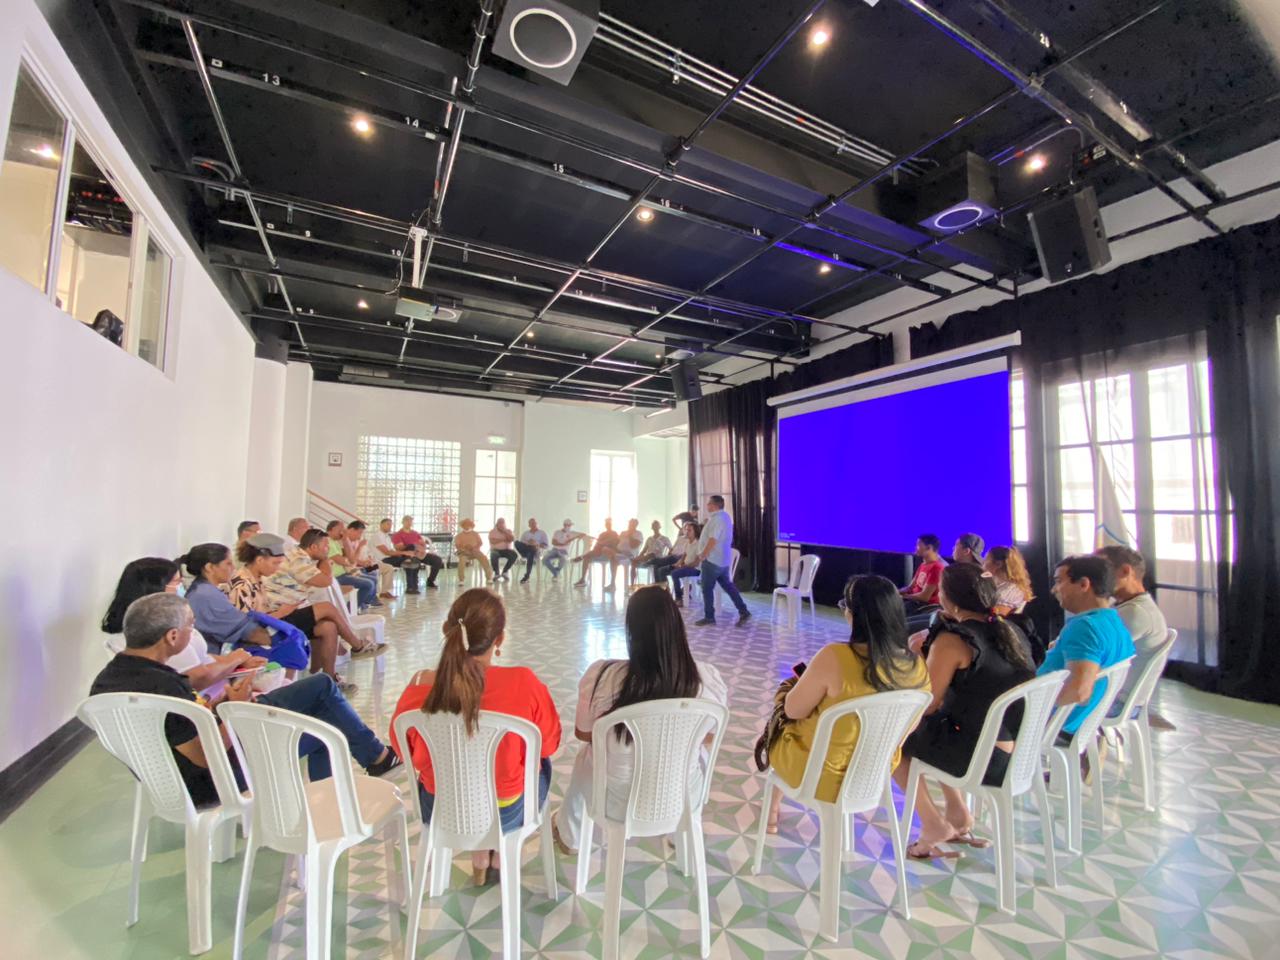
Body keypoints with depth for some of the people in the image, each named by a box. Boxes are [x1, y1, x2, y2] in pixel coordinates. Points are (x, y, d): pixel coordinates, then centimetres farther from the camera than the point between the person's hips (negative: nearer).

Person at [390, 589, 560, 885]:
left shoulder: (420, 686, -24)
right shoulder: (524, 683, -30)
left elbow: (404, 751, -4)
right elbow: (549, 744, -11)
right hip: (506, 814, -2)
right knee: (541, 763, 31)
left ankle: (480, 857, 41)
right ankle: (500, 858, 43)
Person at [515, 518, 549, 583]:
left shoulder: (542, 533, 18)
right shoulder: (525, 533, 25)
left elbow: (546, 545, 8)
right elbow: (520, 544, 12)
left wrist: (537, 544, -9)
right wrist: (527, 543, -8)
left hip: (536, 551, -2)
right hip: (526, 550, 2)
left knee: (531, 552, -42)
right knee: (517, 542, -28)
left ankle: (526, 576, -42)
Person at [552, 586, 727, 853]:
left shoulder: (602, 675, -27)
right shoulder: (709, 678, -22)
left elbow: (582, 733, -7)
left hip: (618, 801, 0)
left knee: (585, 755, 33)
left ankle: (569, 834, 58)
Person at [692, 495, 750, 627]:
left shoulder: (717, 518, -19)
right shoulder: (725, 516, 14)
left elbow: (712, 540, -24)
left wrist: (702, 556, -17)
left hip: (712, 560, -10)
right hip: (723, 559, 10)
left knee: (707, 589, 0)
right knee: (728, 585, 14)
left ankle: (709, 617, 8)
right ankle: (743, 612, 13)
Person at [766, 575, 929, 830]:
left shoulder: (835, 657, -33)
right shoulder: (917, 666, -14)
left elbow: (793, 710, -19)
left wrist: (814, 681, -1)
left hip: (819, 774, -5)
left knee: (778, 727, 28)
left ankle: (772, 811, 46)